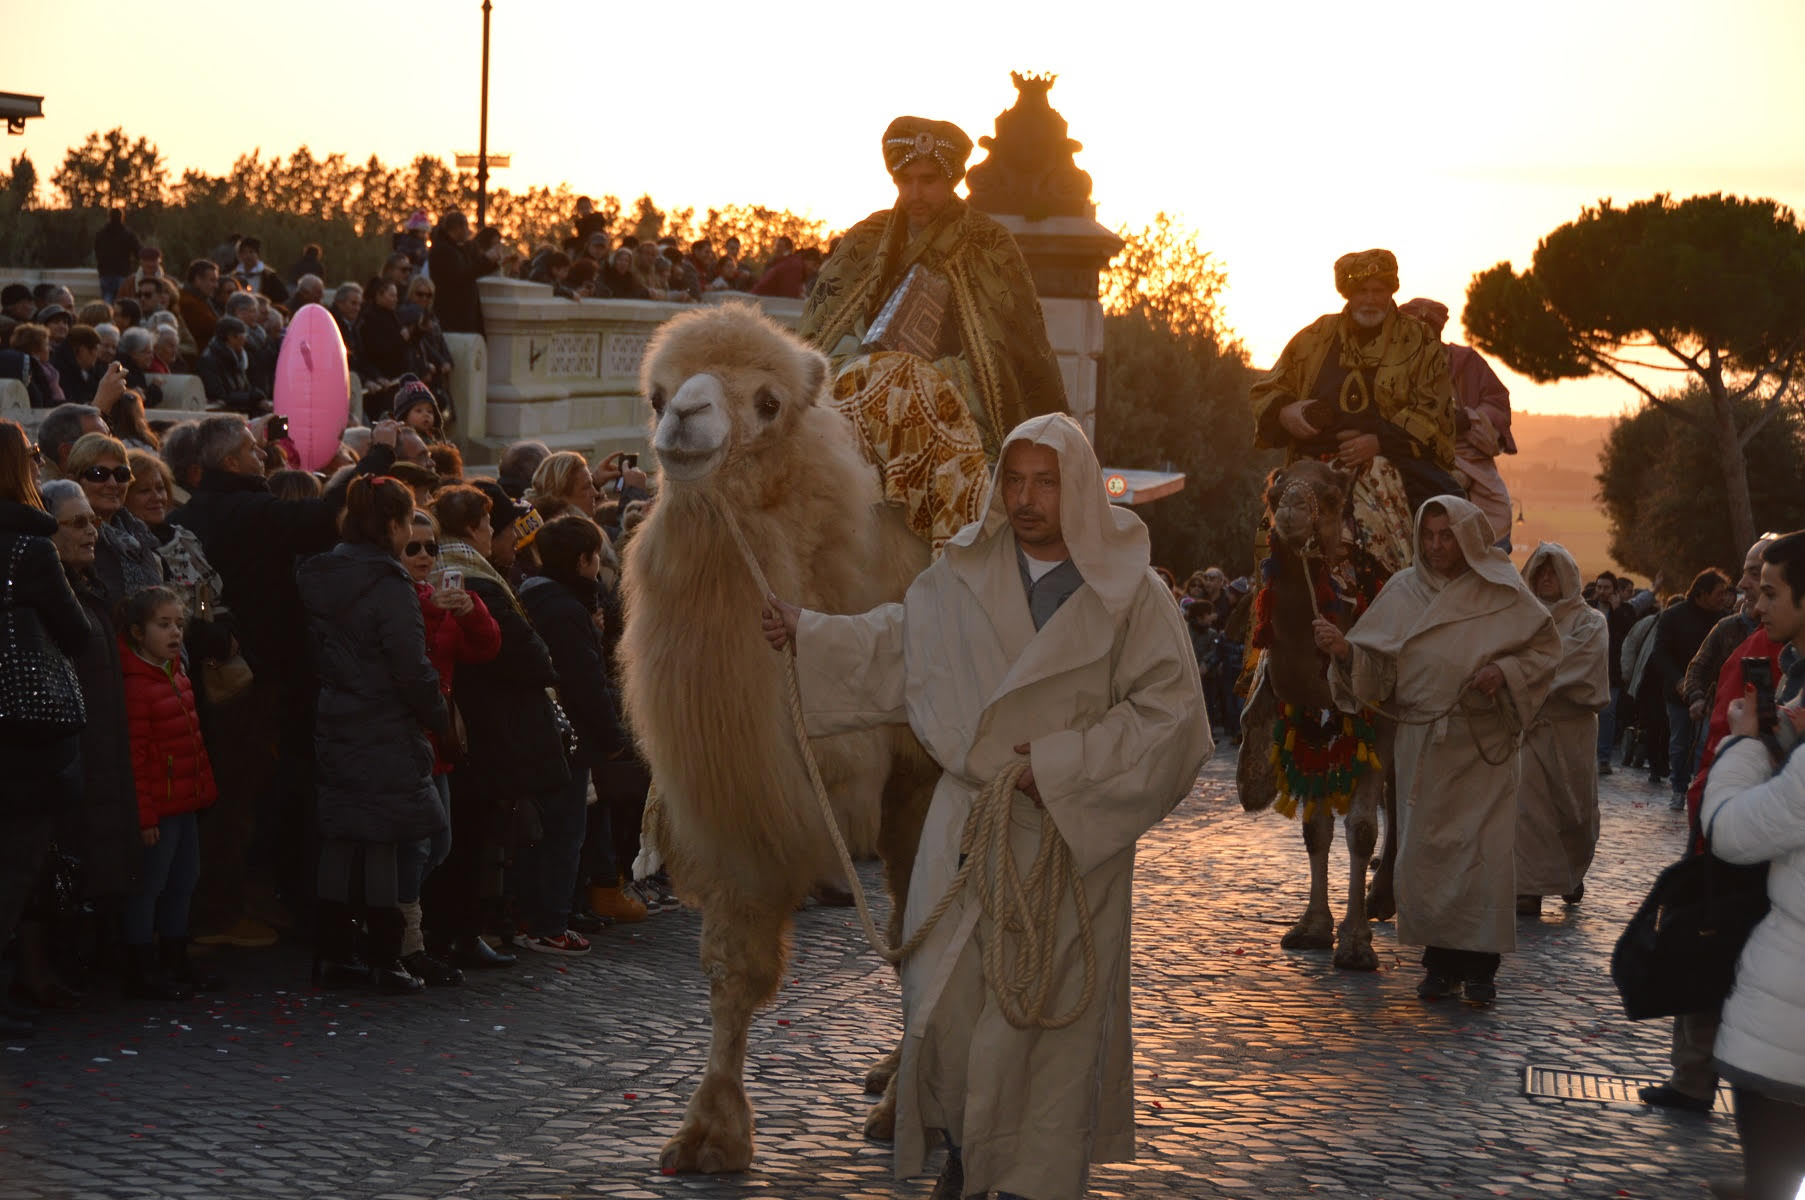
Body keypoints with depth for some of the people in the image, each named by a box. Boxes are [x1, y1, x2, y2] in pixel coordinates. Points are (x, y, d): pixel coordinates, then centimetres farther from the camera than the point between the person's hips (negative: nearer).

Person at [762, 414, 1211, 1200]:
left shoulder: (1131, 595, -6)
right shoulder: (962, 576, 3)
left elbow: (1169, 713, -9)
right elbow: (894, 645, 16)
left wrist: (1060, 766, -14)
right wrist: (808, 634, 4)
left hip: (1075, 834, -2)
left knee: (1049, 1005, 2)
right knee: (945, 994, -1)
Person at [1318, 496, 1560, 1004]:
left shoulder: (1502, 593, 0)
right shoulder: (1404, 591, 5)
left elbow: (1545, 649, 6)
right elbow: (1376, 666, 0)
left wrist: (1504, 673, -11)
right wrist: (1345, 651, -19)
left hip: (1484, 746, -2)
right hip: (1423, 747, 2)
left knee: (1484, 851, -5)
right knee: (1426, 852, 2)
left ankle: (1480, 966, 4)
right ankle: (1441, 962, 13)